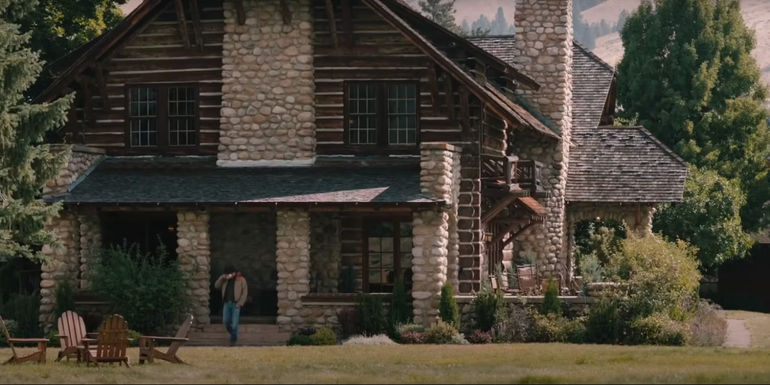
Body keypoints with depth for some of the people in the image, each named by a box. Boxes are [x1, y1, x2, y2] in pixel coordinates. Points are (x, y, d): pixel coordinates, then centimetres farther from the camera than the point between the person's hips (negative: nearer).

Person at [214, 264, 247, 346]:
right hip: (226, 303, 5)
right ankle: (233, 335, 28)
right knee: (226, 321, 4)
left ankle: (233, 339, 9)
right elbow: (217, 286, 5)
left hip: (235, 304, -5)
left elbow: (245, 292, -5)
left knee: (234, 323, -5)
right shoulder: (225, 280, 11)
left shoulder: (241, 279, -4)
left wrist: (240, 303, -11)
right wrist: (222, 278, -10)